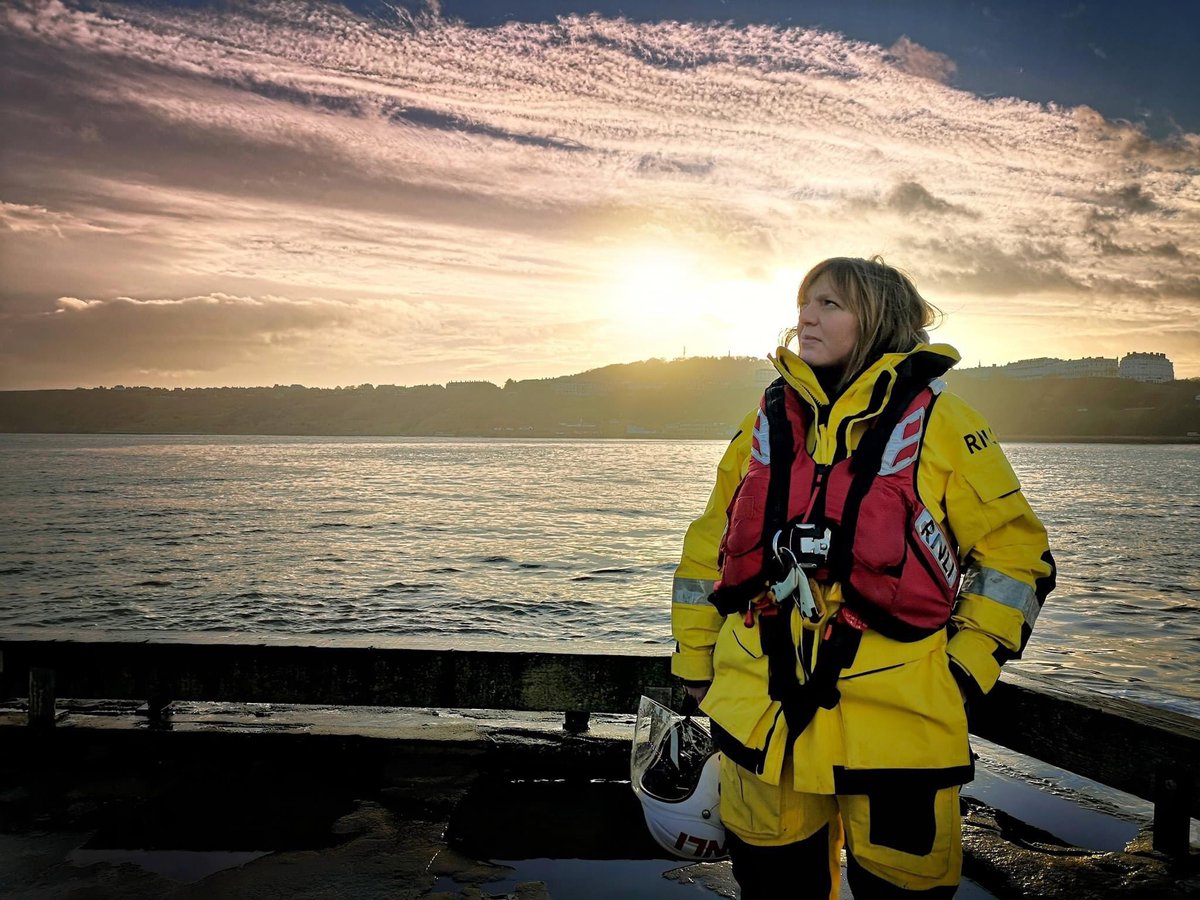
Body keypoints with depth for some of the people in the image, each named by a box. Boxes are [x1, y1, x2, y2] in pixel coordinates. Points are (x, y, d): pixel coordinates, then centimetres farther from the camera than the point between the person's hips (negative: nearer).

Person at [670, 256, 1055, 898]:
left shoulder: (936, 423, -2)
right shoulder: (768, 423, 9)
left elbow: (1016, 552, 0)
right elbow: (708, 550, 13)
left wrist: (967, 669, -6)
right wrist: (693, 663, 13)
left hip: (896, 723, -3)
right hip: (760, 717, 4)